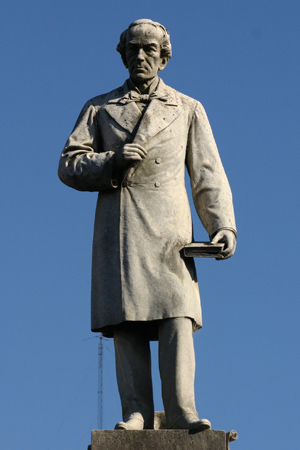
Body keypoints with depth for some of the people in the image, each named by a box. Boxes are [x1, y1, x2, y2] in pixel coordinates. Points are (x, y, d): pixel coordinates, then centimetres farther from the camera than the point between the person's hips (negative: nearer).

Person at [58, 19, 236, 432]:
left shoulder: (188, 110, 17)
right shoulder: (99, 109, 17)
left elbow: (209, 176, 12)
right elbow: (69, 165, 10)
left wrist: (223, 226, -2)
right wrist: (113, 161, -9)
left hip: (168, 227, -1)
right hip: (118, 230, 1)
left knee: (177, 316, -14)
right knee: (126, 321, -7)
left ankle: (181, 413, -17)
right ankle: (137, 414, -8)